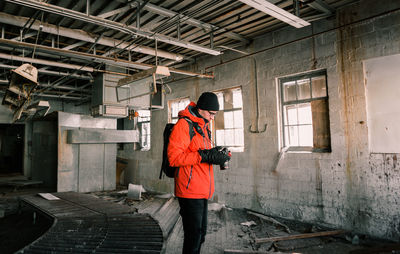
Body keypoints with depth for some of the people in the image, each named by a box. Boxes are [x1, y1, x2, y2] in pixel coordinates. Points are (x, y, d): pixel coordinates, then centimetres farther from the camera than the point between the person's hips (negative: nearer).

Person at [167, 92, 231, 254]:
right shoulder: (183, 125, -13)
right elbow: (174, 158, -21)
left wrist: (215, 155, 1)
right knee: (193, 235, -1)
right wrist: (204, 156, -25)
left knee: (201, 233, 19)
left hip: (203, 191, 9)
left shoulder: (203, 126, 16)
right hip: (190, 191, -9)